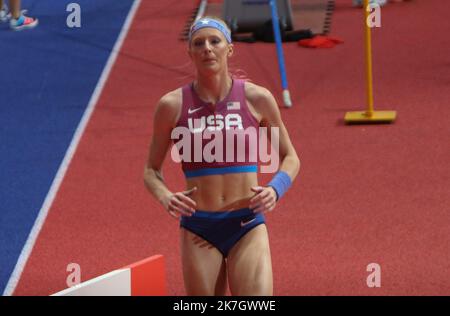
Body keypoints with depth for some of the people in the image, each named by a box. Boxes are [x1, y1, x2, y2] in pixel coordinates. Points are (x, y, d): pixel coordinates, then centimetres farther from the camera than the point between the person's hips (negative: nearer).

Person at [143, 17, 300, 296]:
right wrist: (165, 198, -12)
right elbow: (152, 169, 9)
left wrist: (275, 189, -9)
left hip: (248, 224, 0)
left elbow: (290, 158, 12)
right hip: (198, 228, 0)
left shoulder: (257, 99, 0)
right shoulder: (172, 106, 0)